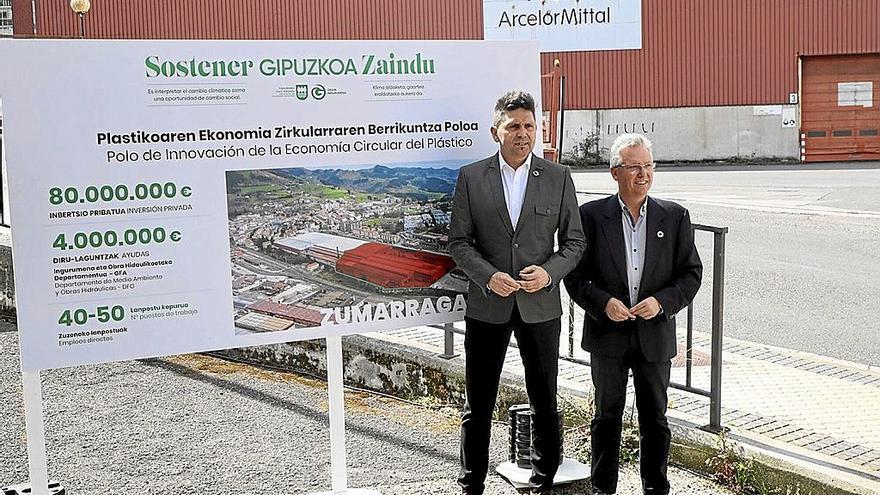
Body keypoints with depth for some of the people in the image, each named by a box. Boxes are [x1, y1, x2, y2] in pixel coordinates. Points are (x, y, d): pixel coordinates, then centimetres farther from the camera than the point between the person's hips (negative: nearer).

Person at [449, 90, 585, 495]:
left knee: (545, 402, 11)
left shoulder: (558, 177, 2)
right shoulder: (470, 177, 0)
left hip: (541, 306, 1)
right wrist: (488, 276, -16)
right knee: (477, 406, 7)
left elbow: (574, 240, 4)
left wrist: (550, 271, -14)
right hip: (487, 305, -1)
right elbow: (458, 242, -1)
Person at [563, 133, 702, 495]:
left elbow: (691, 273, 2)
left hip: (655, 334, 1)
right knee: (607, 416, 11)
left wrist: (661, 301, -14)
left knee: (655, 419, 11)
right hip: (607, 333, -1)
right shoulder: (591, 215, -4)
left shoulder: (675, 217, 1)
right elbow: (574, 274, -2)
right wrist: (603, 302, -18)